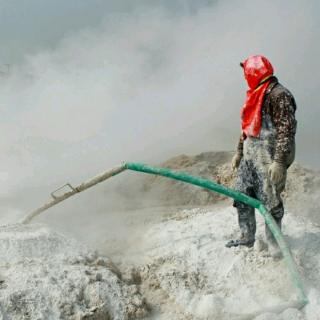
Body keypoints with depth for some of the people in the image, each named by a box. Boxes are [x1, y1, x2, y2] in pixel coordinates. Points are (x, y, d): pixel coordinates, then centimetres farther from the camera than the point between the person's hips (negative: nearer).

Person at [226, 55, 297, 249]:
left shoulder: (279, 95, -15)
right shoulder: (255, 96, 15)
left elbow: (286, 130, -21)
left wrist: (280, 161, -25)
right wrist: (239, 152, 24)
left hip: (268, 160, -9)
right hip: (249, 158, 9)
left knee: (270, 203, -1)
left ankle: (273, 244, 12)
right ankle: (247, 238, 23)